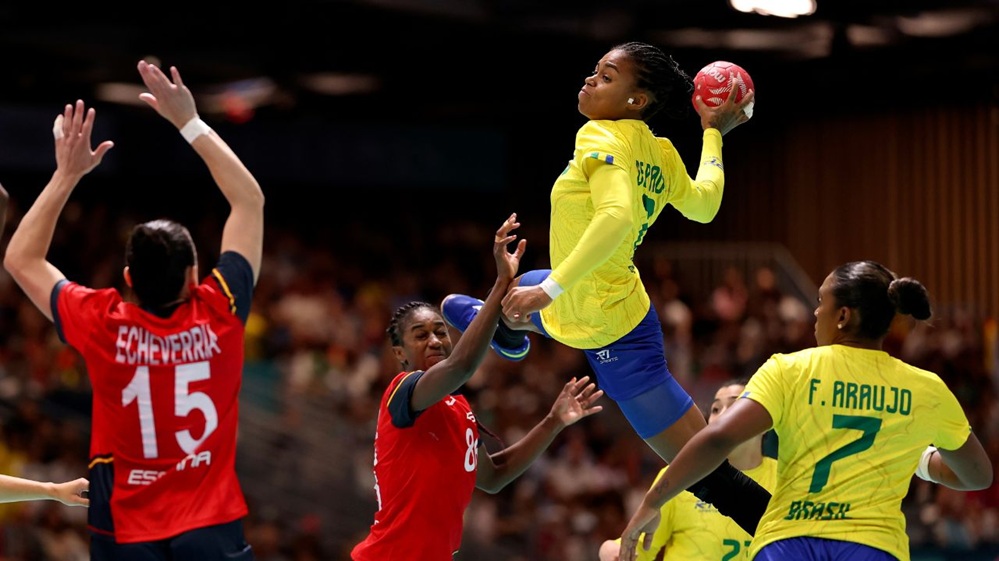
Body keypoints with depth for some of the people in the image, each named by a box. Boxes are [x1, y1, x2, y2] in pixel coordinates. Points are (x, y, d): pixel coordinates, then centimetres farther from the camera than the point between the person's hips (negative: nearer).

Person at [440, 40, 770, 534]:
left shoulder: (601, 137, -25)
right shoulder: (660, 154, -2)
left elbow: (617, 216, -43)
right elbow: (702, 205, 15)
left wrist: (551, 288, -42)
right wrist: (713, 134, 27)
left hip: (608, 334, -10)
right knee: (519, 290, 40)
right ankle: (500, 328, 75)